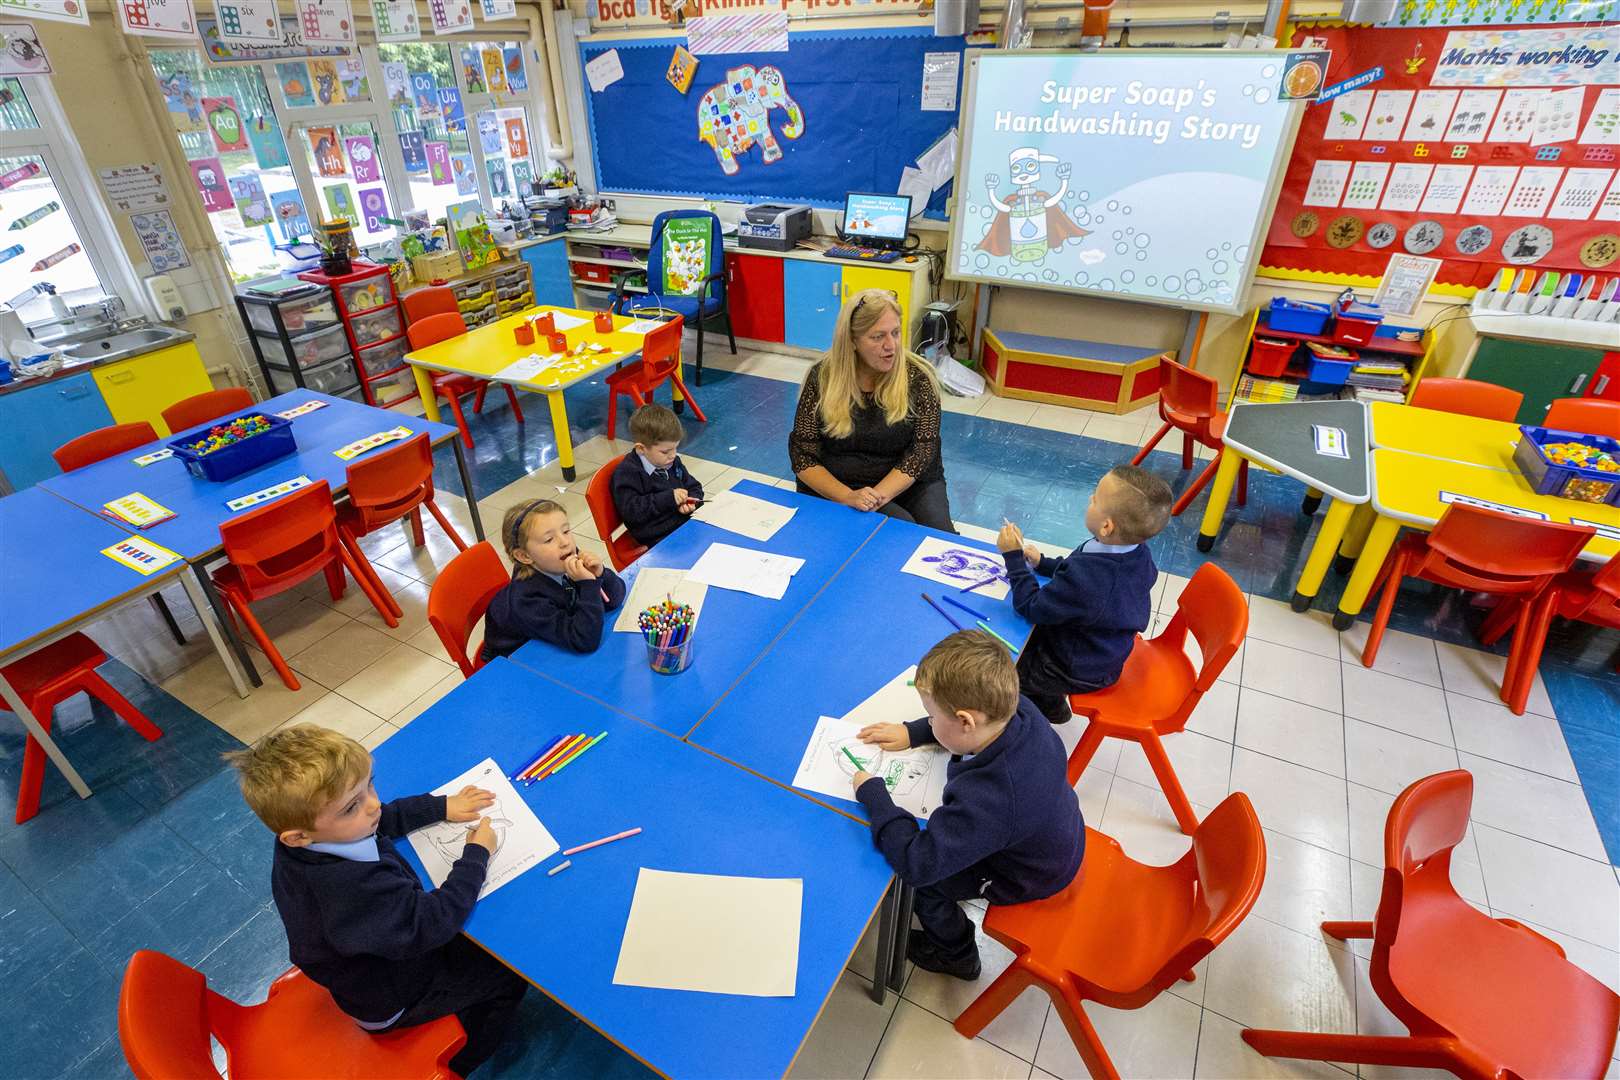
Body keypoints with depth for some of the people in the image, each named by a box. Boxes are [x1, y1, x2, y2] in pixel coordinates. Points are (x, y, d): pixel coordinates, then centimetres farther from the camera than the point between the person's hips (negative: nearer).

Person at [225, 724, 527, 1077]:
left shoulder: (301, 847, -21)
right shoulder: (353, 887, -47)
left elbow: (386, 818, -2)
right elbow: (434, 922, -35)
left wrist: (442, 806, -7)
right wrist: (476, 855, -24)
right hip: (392, 1002, -7)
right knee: (510, 976, 9)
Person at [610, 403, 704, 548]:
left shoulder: (673, 462, 12)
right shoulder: (626, 473, -9)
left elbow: (694, 487, 22)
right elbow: (631, 511, -18)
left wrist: (691, 502, -3)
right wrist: (668, 498, -21)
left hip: (686, 522, 7)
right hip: (660, 538, -7)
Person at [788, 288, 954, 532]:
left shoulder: (918, 377, -6)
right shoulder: (822, 378, -6)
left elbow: (921, 451, -10)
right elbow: (803, 455, -7)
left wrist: (878, 495, -26)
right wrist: (849, 497, -24)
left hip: (910, 483, 1)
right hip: (837, 487, -1)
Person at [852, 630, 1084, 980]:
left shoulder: (984, 799, -46)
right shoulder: (1019, 711, -26)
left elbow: (916, 862, -37)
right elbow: (971, 721, -1)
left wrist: (872, 794, -26)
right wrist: (911, 732, -5)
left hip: (1026, 879, -7)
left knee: (914, 871, 6)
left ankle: (957, 955, 33)